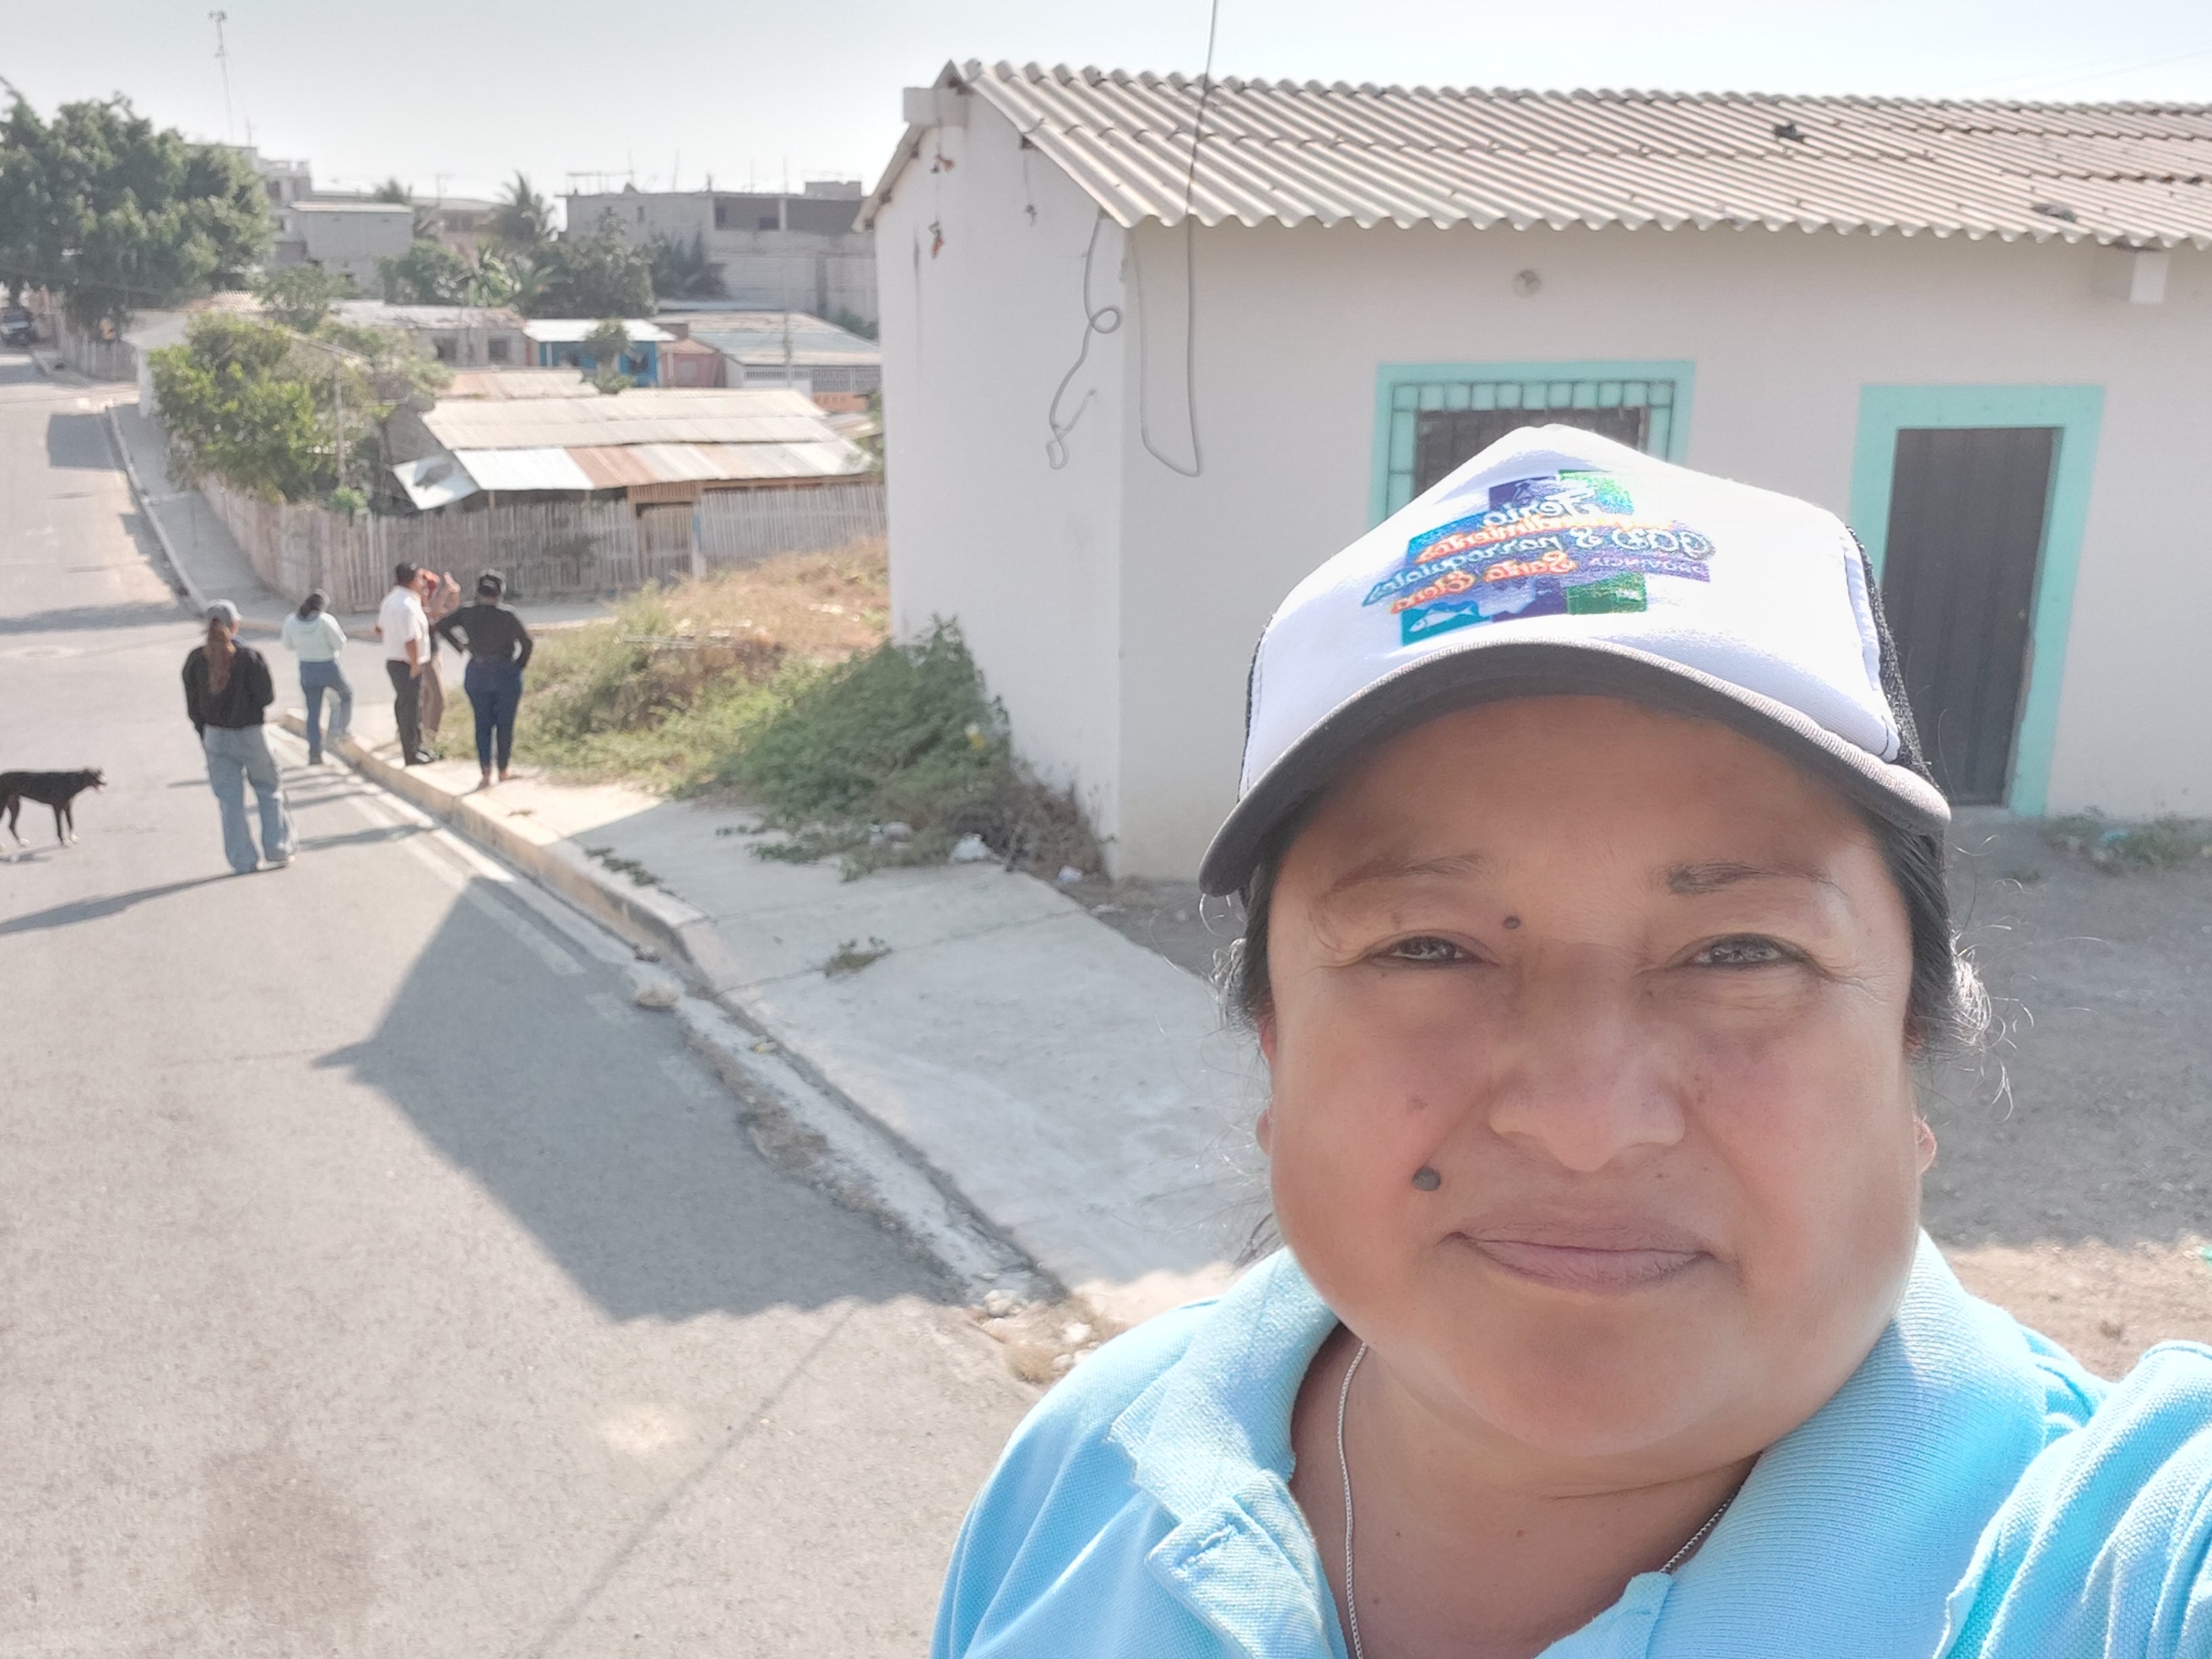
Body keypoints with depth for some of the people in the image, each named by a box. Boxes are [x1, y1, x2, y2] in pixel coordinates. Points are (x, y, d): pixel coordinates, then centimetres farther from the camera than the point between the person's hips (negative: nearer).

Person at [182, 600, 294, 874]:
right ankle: (276, 851, 15)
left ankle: (242, 860, 11)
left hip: (215, 737, 3)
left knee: (230, 800, 9)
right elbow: (266, 696, -15)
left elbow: (193, 705, 2)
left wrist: (205, 734, 13)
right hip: (250, 735, -3)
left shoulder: (196, 660, -3)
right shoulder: (250, 657, -16)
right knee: (269, 791, 15)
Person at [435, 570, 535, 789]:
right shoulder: (507, 616, -15)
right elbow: (528, 643, -14)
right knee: (505, 724, 10)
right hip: (506, 674, -3)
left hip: (476, 674, 3)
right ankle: (503, 771, 18)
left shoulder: (467, 613, -4)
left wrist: (460, 645, 12)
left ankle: (485, 773, 0)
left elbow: (440, 627, 5)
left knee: (482, 724, 9)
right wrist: (520, 665, 1)